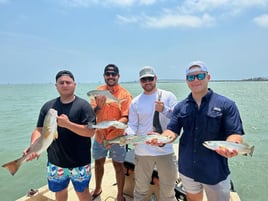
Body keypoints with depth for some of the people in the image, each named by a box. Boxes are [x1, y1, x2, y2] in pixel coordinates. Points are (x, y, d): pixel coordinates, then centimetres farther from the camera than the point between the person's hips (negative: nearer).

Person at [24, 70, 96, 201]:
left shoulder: (83, 105, -12)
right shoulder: (48, 106, 0)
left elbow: (90, 132, -18)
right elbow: (39, 130, 0)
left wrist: (67, 124, -28)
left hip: (79, 163, -3)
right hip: (55, 163, 4)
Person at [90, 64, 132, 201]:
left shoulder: (125, 94, -12)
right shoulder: (98, 91, -1)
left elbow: (126, 118, -15)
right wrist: (98, 106, -27)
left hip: (116, 136, -4)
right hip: (99, 135, 4)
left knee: (118, 165, 10)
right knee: (98, 163, 21)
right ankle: (98, 189, 47)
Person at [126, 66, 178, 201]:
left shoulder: (168, 96, -2)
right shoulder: (135, 102, 0)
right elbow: (132, 124, 0)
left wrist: (164, 110, -24)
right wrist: (129, 136, -20)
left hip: (165, 149, 0)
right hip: (142, 151, 1)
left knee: (168, 189, 17)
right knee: (141, 187, 19)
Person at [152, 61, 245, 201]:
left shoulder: (226, 104, -9)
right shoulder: (180, 107, 0)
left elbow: (235, 134, -12)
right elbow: (172, 131, -3)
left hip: (216, 172, -2)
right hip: (187, 169, 3)